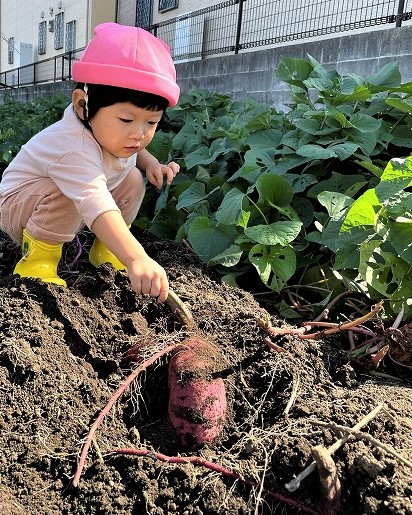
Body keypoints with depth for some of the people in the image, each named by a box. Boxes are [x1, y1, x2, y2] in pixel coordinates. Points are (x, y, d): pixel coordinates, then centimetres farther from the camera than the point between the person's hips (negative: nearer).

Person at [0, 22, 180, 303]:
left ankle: (104, 250, 3)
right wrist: (137, 259, -67)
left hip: (73, 212, 8)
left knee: (132, 180, -8)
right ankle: (36, 258, -16)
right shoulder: (75, 149, -40)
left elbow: (133, 151, 12)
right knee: (67, 196, -39)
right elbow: (97, 207, -55)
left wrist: (151, 163, -10)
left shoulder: (111, 132, -14)